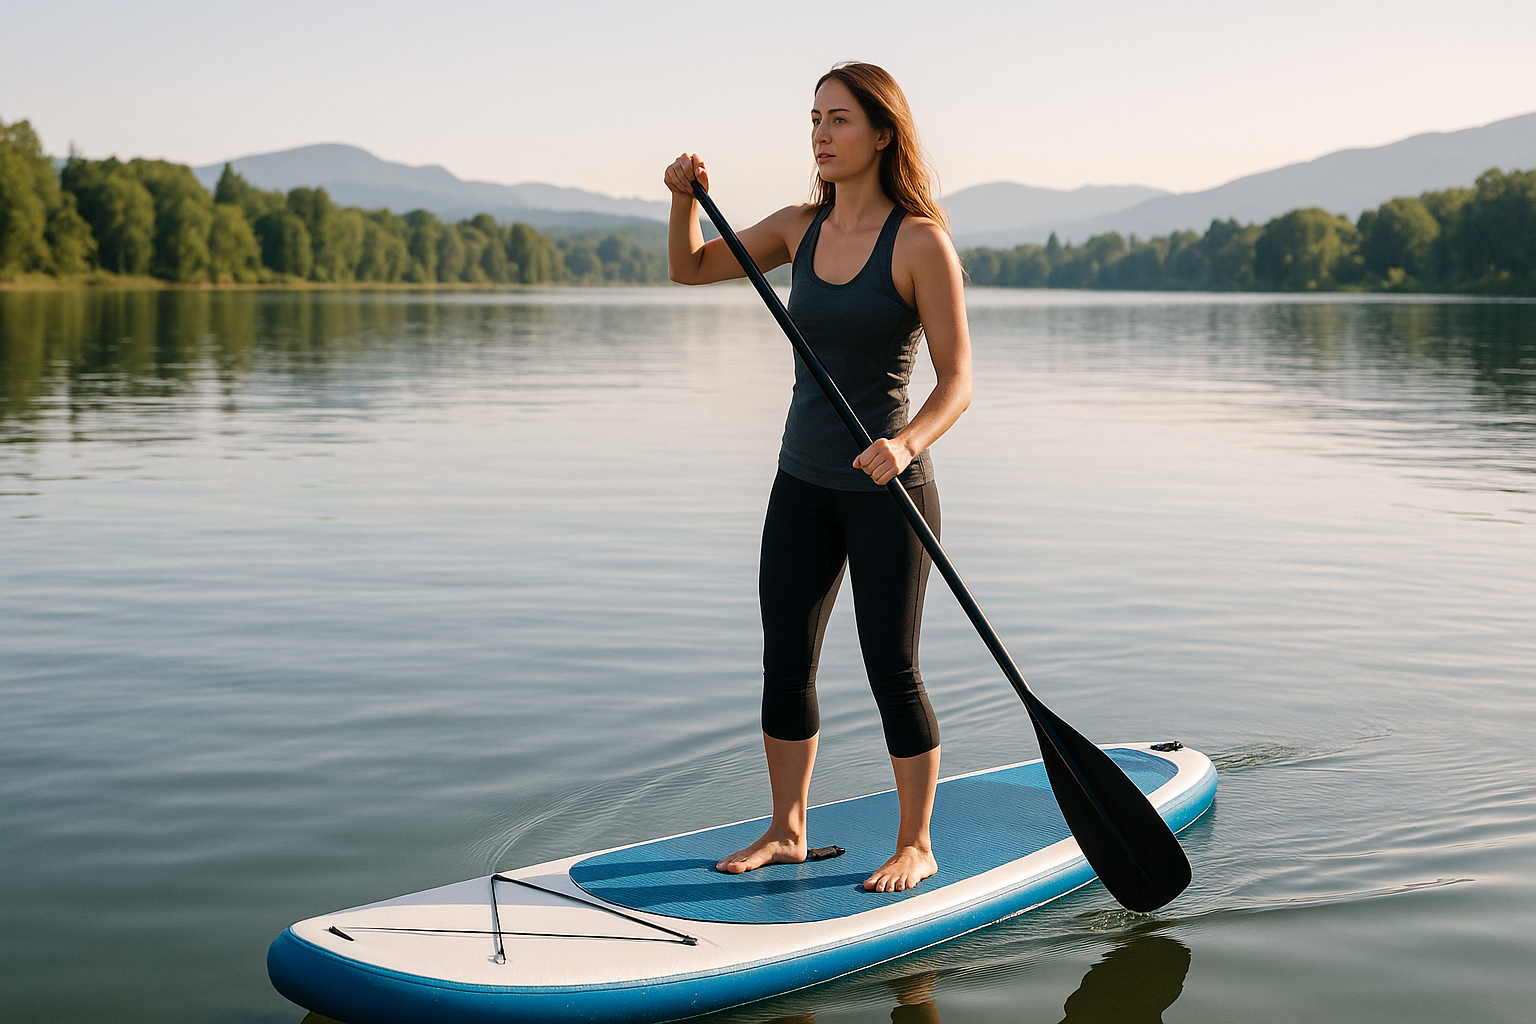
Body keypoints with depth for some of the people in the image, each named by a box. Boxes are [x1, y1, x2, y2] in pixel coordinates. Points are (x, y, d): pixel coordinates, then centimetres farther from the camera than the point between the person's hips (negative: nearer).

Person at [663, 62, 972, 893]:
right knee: (784, 660, 9)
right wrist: (685, 198, -5)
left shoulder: (921, 243, -13)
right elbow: (689, 269, 14)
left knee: (891, 669, 0)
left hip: (885, 490, -6)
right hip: (803, 485, 6)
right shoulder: (801, 228, 5)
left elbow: (956, 381, -15)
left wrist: (905, 444, -33)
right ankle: (786, 832, 23)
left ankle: (916, 846, 16)